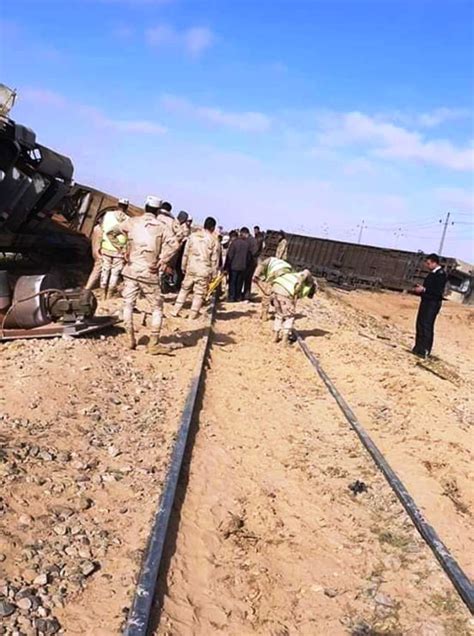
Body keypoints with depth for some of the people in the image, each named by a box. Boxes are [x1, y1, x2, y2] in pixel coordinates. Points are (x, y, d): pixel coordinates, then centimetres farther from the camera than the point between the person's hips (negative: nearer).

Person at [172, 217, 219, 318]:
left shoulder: (192, 236, 2)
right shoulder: (213, 240, -5)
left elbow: (185, 253, 6)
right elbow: (214, 260, -3)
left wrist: (184, 267, 16)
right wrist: (214, 275, 4)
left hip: (191, 269, 3)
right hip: (204, 271, -3)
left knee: (184, 289, 17)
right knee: (199, 293, 5)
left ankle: (176, 311, 17)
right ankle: (192, 316, 9)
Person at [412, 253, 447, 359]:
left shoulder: (441, 274, -14)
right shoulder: (432, 273, 14)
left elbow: (438, 291, -20)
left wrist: (424, 289, -21)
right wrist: (420, 288, 7)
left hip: (433, 303, -10)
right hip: (426, 301, 10)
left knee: (427, 326, -9)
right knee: (420, 325, 12)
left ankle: (424, 351, -5)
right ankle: (418, 348, 21)